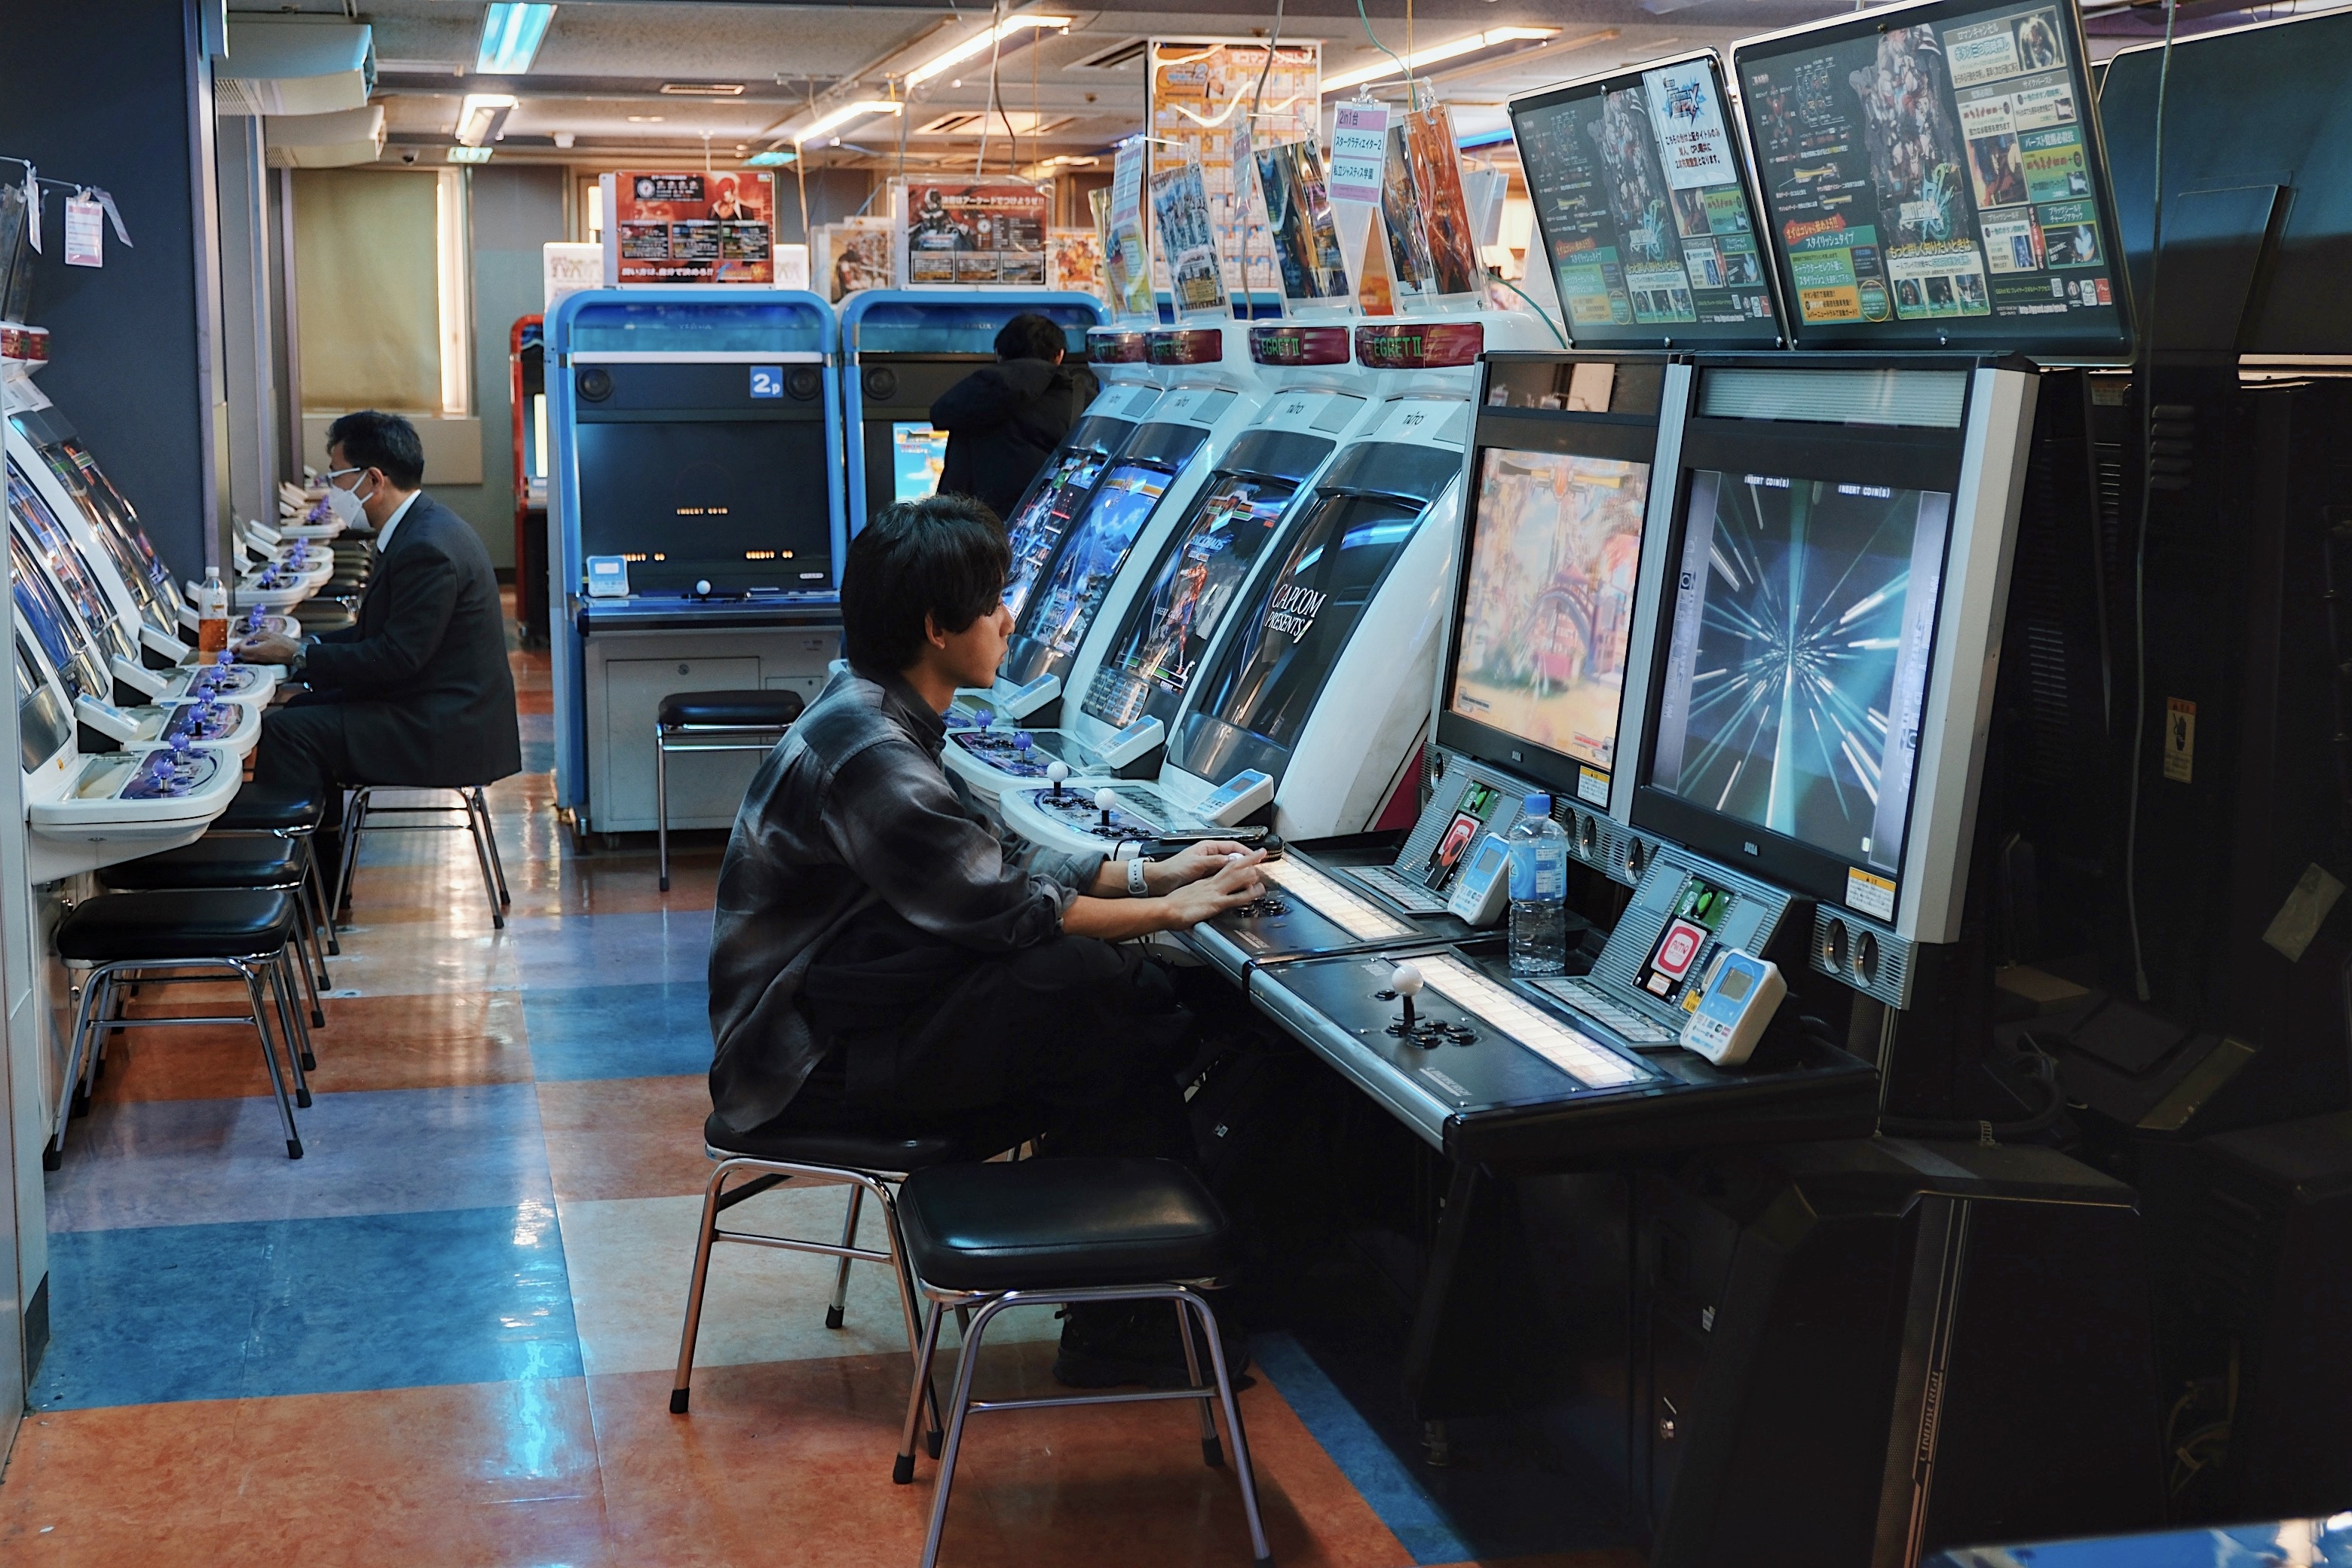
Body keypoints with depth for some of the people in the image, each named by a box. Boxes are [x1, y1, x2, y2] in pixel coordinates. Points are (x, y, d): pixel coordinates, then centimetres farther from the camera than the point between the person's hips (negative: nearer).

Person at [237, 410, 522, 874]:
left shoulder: (427, 548, -22)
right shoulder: (423, 527, 11)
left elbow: (396, 658, -22)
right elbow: (381, 633, 17)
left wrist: (298, 656, -14)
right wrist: (308, 645, 5)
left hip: (445, 730, -11)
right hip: (439, 712, 11)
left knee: (285, 731, -14)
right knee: (304, 709, 19)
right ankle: (323, 860, 22)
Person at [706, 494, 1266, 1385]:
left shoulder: (874, 716, 8)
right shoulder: (867, 754, -24)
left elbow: (992, 868, 14)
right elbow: (1006, 912, -20)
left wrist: (1146, 874, 9)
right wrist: (1170, 912, -9)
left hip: (832, 1012, 10)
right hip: (808, 1068, -10)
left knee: (1120, 1001, -2)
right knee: (1086, 985, -21)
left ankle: (1113, 1323, 3)